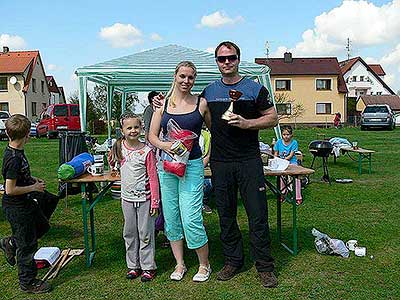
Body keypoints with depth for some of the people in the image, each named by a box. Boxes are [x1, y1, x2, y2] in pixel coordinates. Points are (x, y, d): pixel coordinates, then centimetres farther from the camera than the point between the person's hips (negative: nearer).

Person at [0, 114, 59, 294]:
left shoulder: (15, 152, 1)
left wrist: (32, 179, 7)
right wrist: (33, 187, -17)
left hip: (26, 201, 9)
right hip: (16, 208, -9)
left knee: (42, 226, 25)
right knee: (27, 245, 5)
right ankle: (27, 283, 22)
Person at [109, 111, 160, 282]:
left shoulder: (146, 151, -12)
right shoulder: (119, 148, 1)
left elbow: (153, 177, -11)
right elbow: (113, 163, 25)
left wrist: (155, 201, -13)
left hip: (144, 198, -4)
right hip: (127, 198, 5)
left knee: (145, 234, 4)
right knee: (129, 233, 13)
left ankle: (148, 267, 17)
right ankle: (133, 266, 26)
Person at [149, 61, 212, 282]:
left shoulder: (201, 103, 1)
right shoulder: (163, 103, 6)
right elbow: (152, 135, 7)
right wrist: (163, 145, -12)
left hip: (192, 166, -3)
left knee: (191, 219, -9)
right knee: (171, 217, 10)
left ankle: (204, 265, 13)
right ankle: (179, 264, 26)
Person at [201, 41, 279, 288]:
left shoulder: (255, 88, 2)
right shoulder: (209, 92, 12)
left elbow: (273, 118, 3)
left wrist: (247, 123, -14)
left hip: (249, 161, -3)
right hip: (220, 163, 3)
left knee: (257, 214, -1)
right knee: (226, 214, 10)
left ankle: (265, 266, 12)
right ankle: (233, 260, 25)